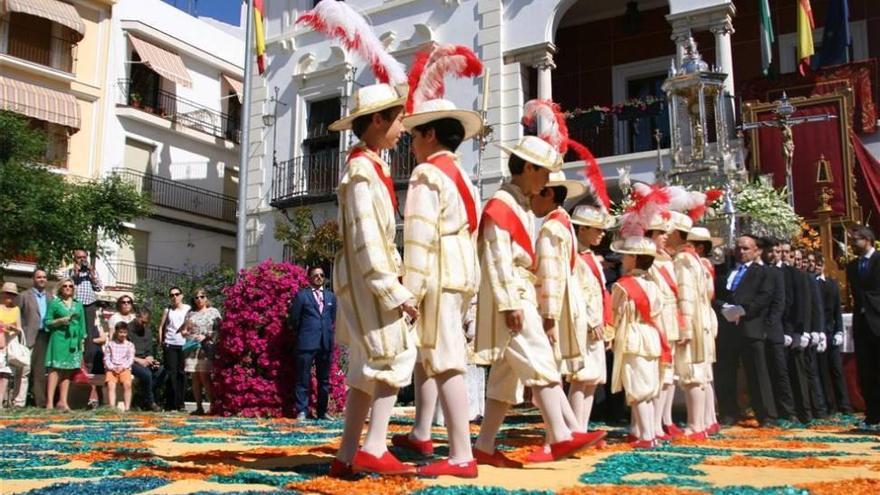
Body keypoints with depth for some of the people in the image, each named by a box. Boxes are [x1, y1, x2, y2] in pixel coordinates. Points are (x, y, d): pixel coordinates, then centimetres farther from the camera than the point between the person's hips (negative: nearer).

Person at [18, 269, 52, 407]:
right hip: (29, 337, -4)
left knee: (40, 372, 7)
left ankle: (40, 402, 9)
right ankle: (19, 402, -7)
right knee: (24, 370, -7)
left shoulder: (50, 297, 16)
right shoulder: (24, 296, 5)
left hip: (45, 337, 4)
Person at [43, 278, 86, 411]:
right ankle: (50, 402, -12)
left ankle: (62, 401, 7)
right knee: (55, 369, -10)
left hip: (74, 340, 4)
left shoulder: (78, 304, 17)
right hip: (59, 339, -4)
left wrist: (82, 339, 8)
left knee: (68, 371, 3)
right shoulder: (54, 303, 6)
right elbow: (47, 322, 3)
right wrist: (60, 321, -13)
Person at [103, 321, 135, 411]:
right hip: (111, 369, 0)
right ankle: (112, 408, -34)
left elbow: (131, 359, 5)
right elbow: (106, 358, 7)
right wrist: (112, 367, -11)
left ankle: (127, 407, -26)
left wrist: (122, 367, -13)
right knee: (111, 385, -27)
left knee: (127, 384, -28)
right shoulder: (109, 344, 15)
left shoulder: (130, 345, 14)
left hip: (124, 369, 0)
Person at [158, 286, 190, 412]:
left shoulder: (188, 309, 7)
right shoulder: (167, 310, 8)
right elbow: (161, 326, 9)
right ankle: (170, 404, -1)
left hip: (183, 344, 0)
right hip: (170, 345, 0)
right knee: (171, 373, -3)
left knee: (181, 373, 4)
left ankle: (180, 403, 11)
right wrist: (161, 342, 3)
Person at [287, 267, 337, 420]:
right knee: (303, 378, -3)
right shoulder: (301, 295, 1)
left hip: (326, 343, 4)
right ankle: (301, 411, 3)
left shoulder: (331, 296, 14)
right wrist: (301, 334, 9)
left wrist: (329, 333, 11)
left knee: (324, 379, 9)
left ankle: (322, 412, 16)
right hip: (307, 343, -4)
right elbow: (293, 320, 3)